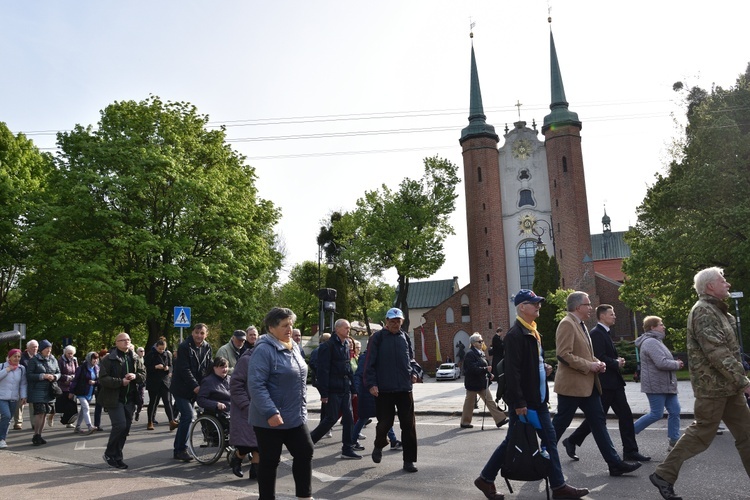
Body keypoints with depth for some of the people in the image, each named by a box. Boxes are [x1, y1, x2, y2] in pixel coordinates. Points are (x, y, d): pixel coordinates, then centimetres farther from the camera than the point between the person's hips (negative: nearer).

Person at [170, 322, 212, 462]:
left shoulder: (207, 348, 5)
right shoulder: (184, 347, -14)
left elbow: (210, 367, 7)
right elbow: (184, 369, -19)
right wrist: (195, 386, -24)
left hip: (195, 389, 7)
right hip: (181, 388, -7)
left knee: (186, 418, 12)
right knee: (189, 415, -17)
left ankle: (178, 450, 23)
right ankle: (181, 449, -5)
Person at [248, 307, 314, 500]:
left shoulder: (293, 347, 9)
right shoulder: (264, 350, -18)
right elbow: (256, 385, -24)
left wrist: (301, 409, 20)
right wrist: (271, 412, -29)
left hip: (295, 417, 8)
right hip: (270, 419, -8)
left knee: (305, 453, 11)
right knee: (270, 461, 5)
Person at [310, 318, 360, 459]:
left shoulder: (346, 345, 13)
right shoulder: (328, 346, -13)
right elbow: (323, 370, -16)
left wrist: (353, 388, 14)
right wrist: (324, 393, -19)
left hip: (345, 389, 8)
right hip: (333, 390, -8)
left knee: (348, 418, 6)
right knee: (331, 419, -3)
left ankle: (347, 449, 13)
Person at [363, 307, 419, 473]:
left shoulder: (405, 337, 10)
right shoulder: (378, 338, -4)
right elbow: (369, 363, -6)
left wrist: (413, 372, 5)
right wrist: (371, 384, -14)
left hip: (404, 388, 4)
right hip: (384, 389, -4)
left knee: (409, 424, 2)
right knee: (385, 422, 5)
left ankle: (409, 460, 11)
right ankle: (379, 445, 36)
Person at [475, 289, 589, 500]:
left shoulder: (532, 332, 13)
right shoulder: (515, 334, -18)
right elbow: (512, 371, -22)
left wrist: (544, 366, 5)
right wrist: (518, 402, -23)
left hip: (537, 399, 9)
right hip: (523, 401, -9)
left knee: (550, 440, 9)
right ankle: (486, 479, 18)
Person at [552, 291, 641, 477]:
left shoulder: (580, 325, 15)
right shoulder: (567, 324, -16)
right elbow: (564, 355, -23)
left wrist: (597, 363, 6)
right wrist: (590, 365, -19)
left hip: (588, 384, 10)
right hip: (572, 384, -10)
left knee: (599, 421, 8)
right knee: (560, 423, 0)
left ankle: (615, 463, 12)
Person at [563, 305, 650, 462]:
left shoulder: (605, 333, 17)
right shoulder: (596, 333, -16)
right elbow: (599, 358, -23)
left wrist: (618, 361, 4)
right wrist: (617, 363, -10)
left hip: (614, 383, 10)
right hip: (604, 383, -10)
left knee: (625, 415, 7)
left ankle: (630, 451, 14)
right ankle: (572, 441, 13)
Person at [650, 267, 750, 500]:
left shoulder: (716, 310, 16)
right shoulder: (703, 310, -15)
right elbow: (717, 352, -23)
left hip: (728, 385, 9)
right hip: (713, 385, -9)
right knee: (702, 434, -3)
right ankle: (664, 475, 7)